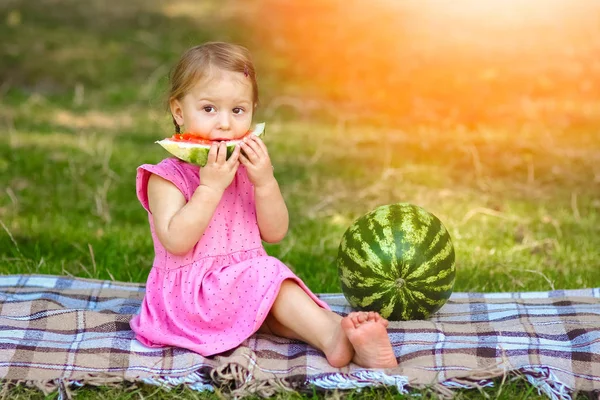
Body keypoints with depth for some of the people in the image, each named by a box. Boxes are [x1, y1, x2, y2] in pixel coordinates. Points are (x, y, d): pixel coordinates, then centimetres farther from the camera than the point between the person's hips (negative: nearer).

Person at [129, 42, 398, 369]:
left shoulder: (248, 167, 8)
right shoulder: (166, 178, -9)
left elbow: (274, 233, 1)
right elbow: (176, 241, -23)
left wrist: (265, 182, -15)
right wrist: (211, 186, -26)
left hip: (247, 286, 6)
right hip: (191, 293, -6)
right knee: (266, 275, -25)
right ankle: (331, 336, -34)